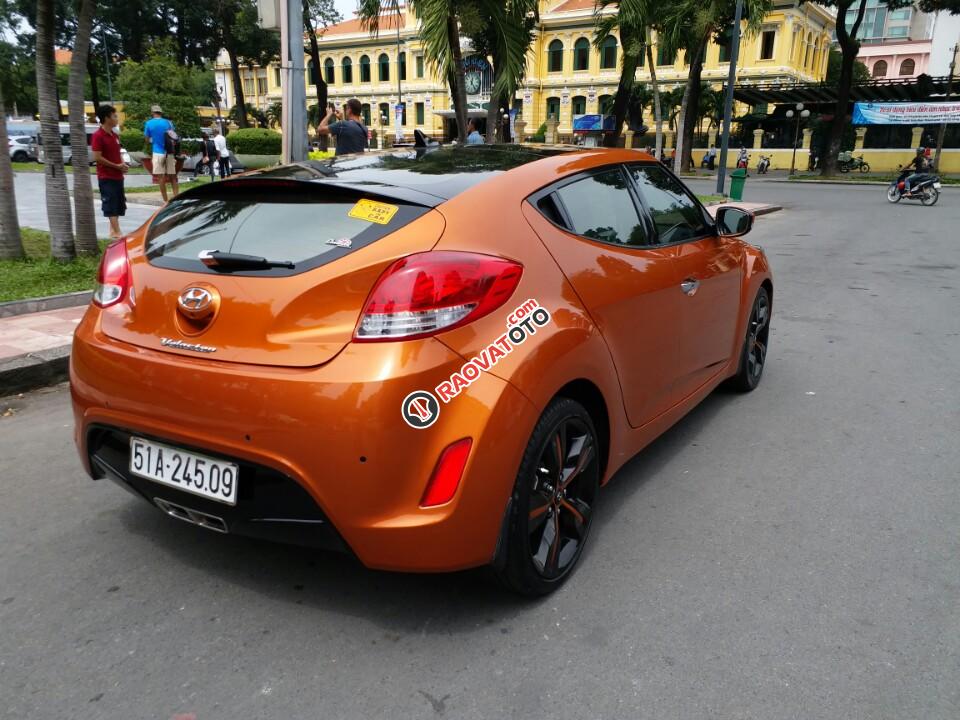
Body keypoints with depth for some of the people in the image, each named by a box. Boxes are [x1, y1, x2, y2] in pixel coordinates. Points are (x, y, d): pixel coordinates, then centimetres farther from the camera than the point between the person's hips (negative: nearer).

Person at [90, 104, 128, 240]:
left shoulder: (115, 135, 13)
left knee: (119, 204, 12)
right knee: (110, 205, -9)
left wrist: (123, 164, 2)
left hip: (118, 176, 8)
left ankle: (113, 230, 22)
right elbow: (97, 157, -17)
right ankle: (117, 233, -11)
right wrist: (117, 166, -16)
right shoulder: (98, 136, -12)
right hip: (106, 177, -8)